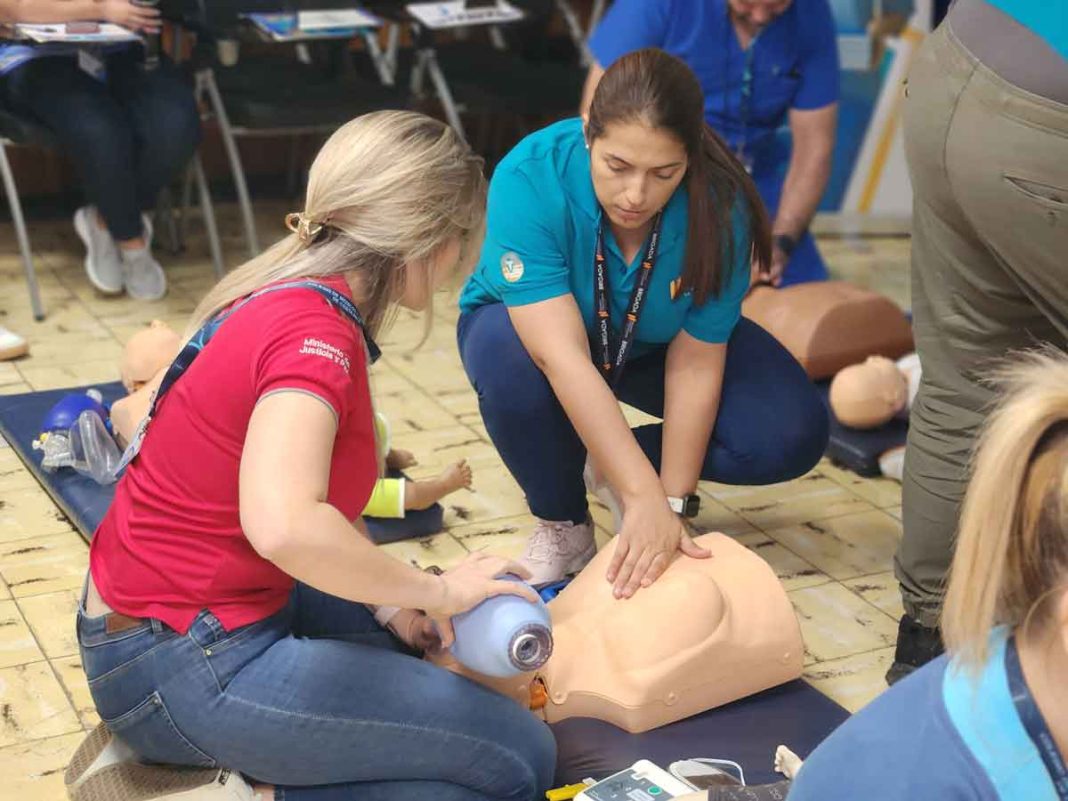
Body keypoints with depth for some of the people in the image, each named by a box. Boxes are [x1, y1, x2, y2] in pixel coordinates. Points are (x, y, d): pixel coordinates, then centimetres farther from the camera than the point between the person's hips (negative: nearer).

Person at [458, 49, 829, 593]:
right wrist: (644, 498, -47)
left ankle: (613, 462, 6)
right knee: (512, 371, -38)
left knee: (793, 435, -20)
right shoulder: (530, 179, -36)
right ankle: (562, 525, -7)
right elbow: (562, 357, -42)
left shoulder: (718, 203, -29)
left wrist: (673, 501, -26)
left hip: (650, 343, 2)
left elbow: (694, 363, -23)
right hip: (527, 325, -1)